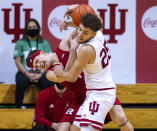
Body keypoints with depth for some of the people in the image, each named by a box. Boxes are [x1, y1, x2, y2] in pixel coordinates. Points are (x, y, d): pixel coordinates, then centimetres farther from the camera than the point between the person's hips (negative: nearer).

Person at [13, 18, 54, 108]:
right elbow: (18, 61, 2)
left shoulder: (44, 43, 12)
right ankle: (18, 106, -18)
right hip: (25, 72, -1)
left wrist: (40, 74, -12)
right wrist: (28, 74, -12)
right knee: (21, 82, -35)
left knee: (50, 83, -31)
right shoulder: (20, 43, 9)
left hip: (40, 73, 1)